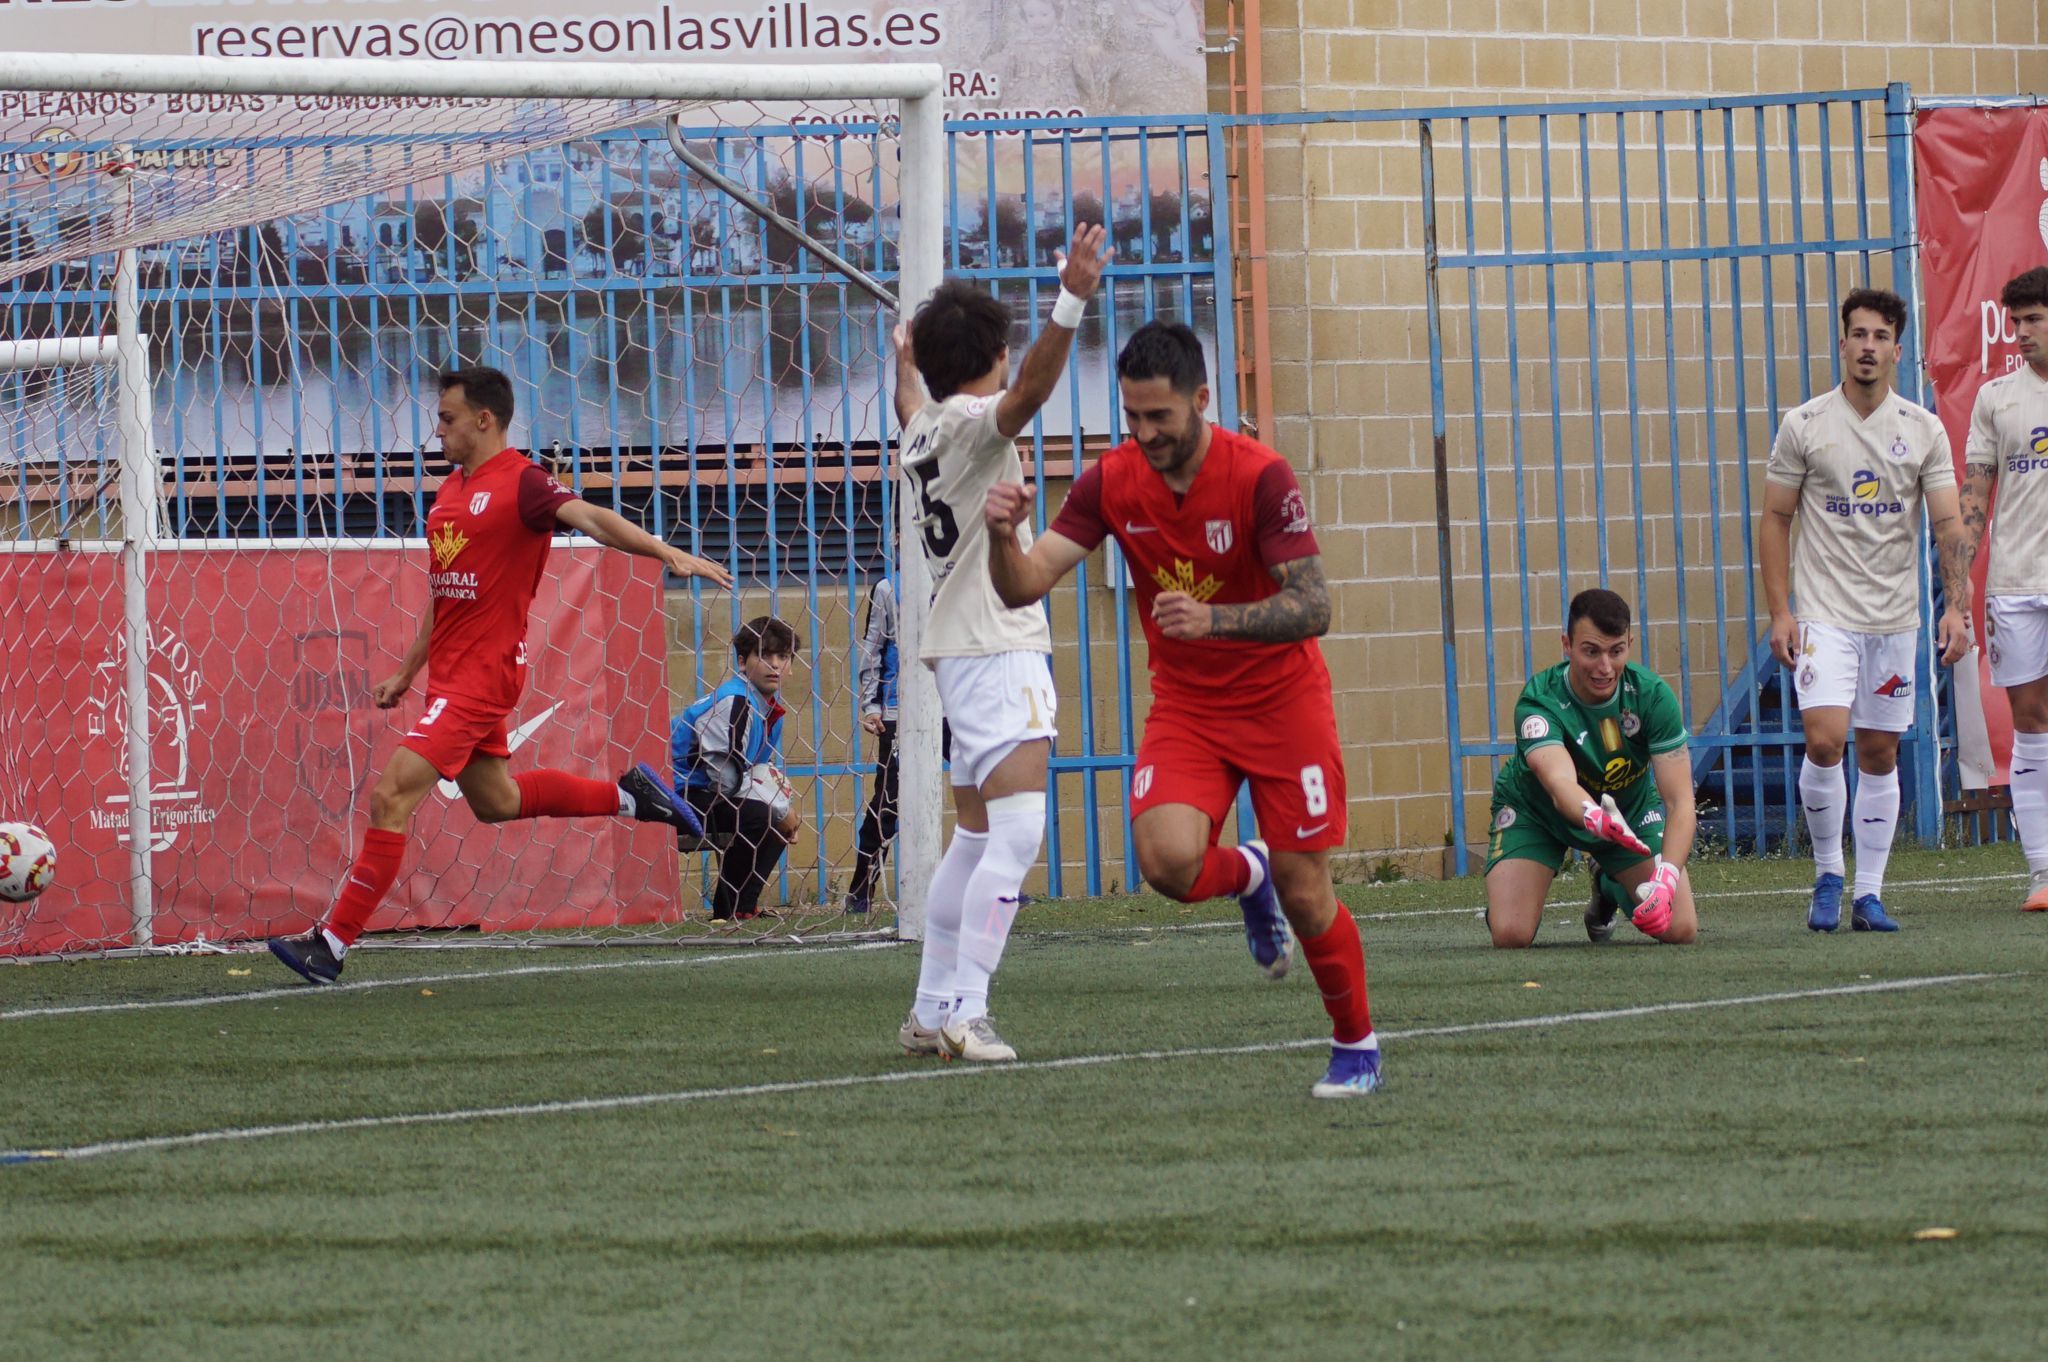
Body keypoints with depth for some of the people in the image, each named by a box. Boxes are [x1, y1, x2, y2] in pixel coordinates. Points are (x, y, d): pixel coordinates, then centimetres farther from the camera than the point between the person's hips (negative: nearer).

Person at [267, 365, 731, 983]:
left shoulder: (521, 482, -12)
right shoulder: (450, 491, 15)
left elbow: (591, 519, -26)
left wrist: (669, 554, -39)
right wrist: (407, 672, 24)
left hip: (483, 671, -10)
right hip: (451, 672, 10)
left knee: (391, 796, -14)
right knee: (494, 800, 23)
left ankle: (333, 942, -11)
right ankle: (628, 795, 36)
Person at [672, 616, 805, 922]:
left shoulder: (771, 704, 10)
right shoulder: (733, 702, -20)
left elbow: (769, 770, 18)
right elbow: (728, 779, -23)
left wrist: (785, 809, -3)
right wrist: (782, 810, -14)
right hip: (678, 794, -10)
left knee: (777, 814, 10)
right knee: (756, 814, -26)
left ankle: (742, 904, 9)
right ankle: (729, 910, -18)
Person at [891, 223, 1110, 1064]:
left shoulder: (924, 425, 16)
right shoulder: (969, 420, -11)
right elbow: (1027, 393, -34)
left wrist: (906, 362, 63)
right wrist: (1069, 306, -47)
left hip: (960, 644, 10)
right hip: (993, 646, -10)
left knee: (976, 837, 16)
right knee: (1017, 830, -17)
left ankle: (932, 1008, 18)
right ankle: (963, 1014, -24)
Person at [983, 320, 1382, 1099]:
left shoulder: (1259, 478, -20)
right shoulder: (1112, 482, -9)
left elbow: (1312, 607, -24)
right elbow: (1023, 587, -12)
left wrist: (1213, 618, -40)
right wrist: (1004, 537, -35)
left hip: (1282, 702, -3)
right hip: (1185, 705, 3)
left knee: (1304, 893, -3)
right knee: (1167, 859, -23)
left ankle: (1356, 1045, 22)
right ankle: (1247, 876, 14)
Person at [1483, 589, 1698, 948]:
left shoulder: (1652, 695, -26)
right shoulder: (1539, 700, -34)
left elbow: (1680, 801, -29)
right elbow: (1559, 783, -52)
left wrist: (1665, 882, -46)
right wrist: (1596, 820, -76)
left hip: (1631, 806, 2)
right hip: (1535, 811, -2)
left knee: (1680, 929, -12)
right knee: (1510, 934, -22)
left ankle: (1609, 887, 22)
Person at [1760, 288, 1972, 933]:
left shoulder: (1924, 430, 3)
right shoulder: (1804, 426, -1)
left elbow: (1949, 523, 2)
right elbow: (1775, 521, 3)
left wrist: (1957, 605, -10)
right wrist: (1779, 612, -4)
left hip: (1895, 618, 2)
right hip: (1825, 614, -2)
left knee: (1880, 754, 5)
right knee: (1823, 741, -17)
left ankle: (1869, 894, 12)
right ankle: (1827, 874, 1)